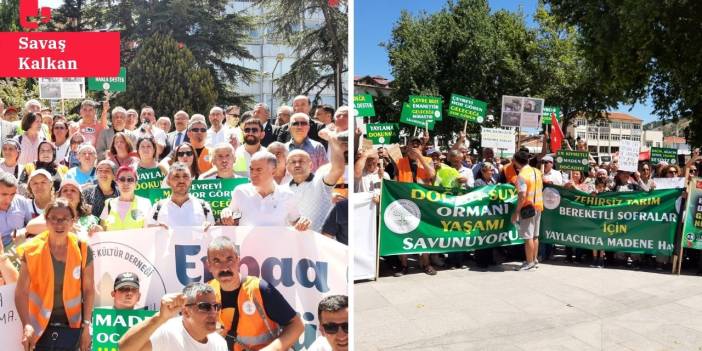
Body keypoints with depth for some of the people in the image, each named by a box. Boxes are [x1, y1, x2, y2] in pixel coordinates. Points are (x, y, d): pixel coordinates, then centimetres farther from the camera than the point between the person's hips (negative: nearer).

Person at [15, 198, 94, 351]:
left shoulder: (82, 249, -8)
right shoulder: (32, 250, -9)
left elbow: (89, 290, -2)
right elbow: (21, 291, -10)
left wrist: (86, 325, -6)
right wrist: (27, 325, -23)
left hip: (72, 326, 0)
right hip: (41, 327, 0)